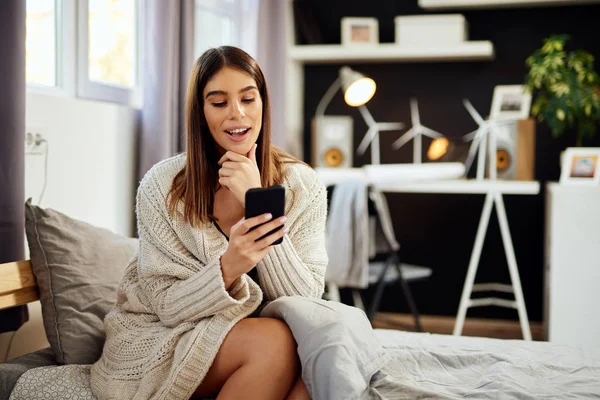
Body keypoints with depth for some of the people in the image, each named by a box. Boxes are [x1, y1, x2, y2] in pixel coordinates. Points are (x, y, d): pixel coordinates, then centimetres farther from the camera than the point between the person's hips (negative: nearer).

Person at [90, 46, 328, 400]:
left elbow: (305, 300, -13)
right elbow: (167, 305, -11)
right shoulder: (162, 187, -11)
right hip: (159, 340, -2)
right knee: (274, 340, -31)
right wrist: (227, 268, -33)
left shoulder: (303, 186, -6)